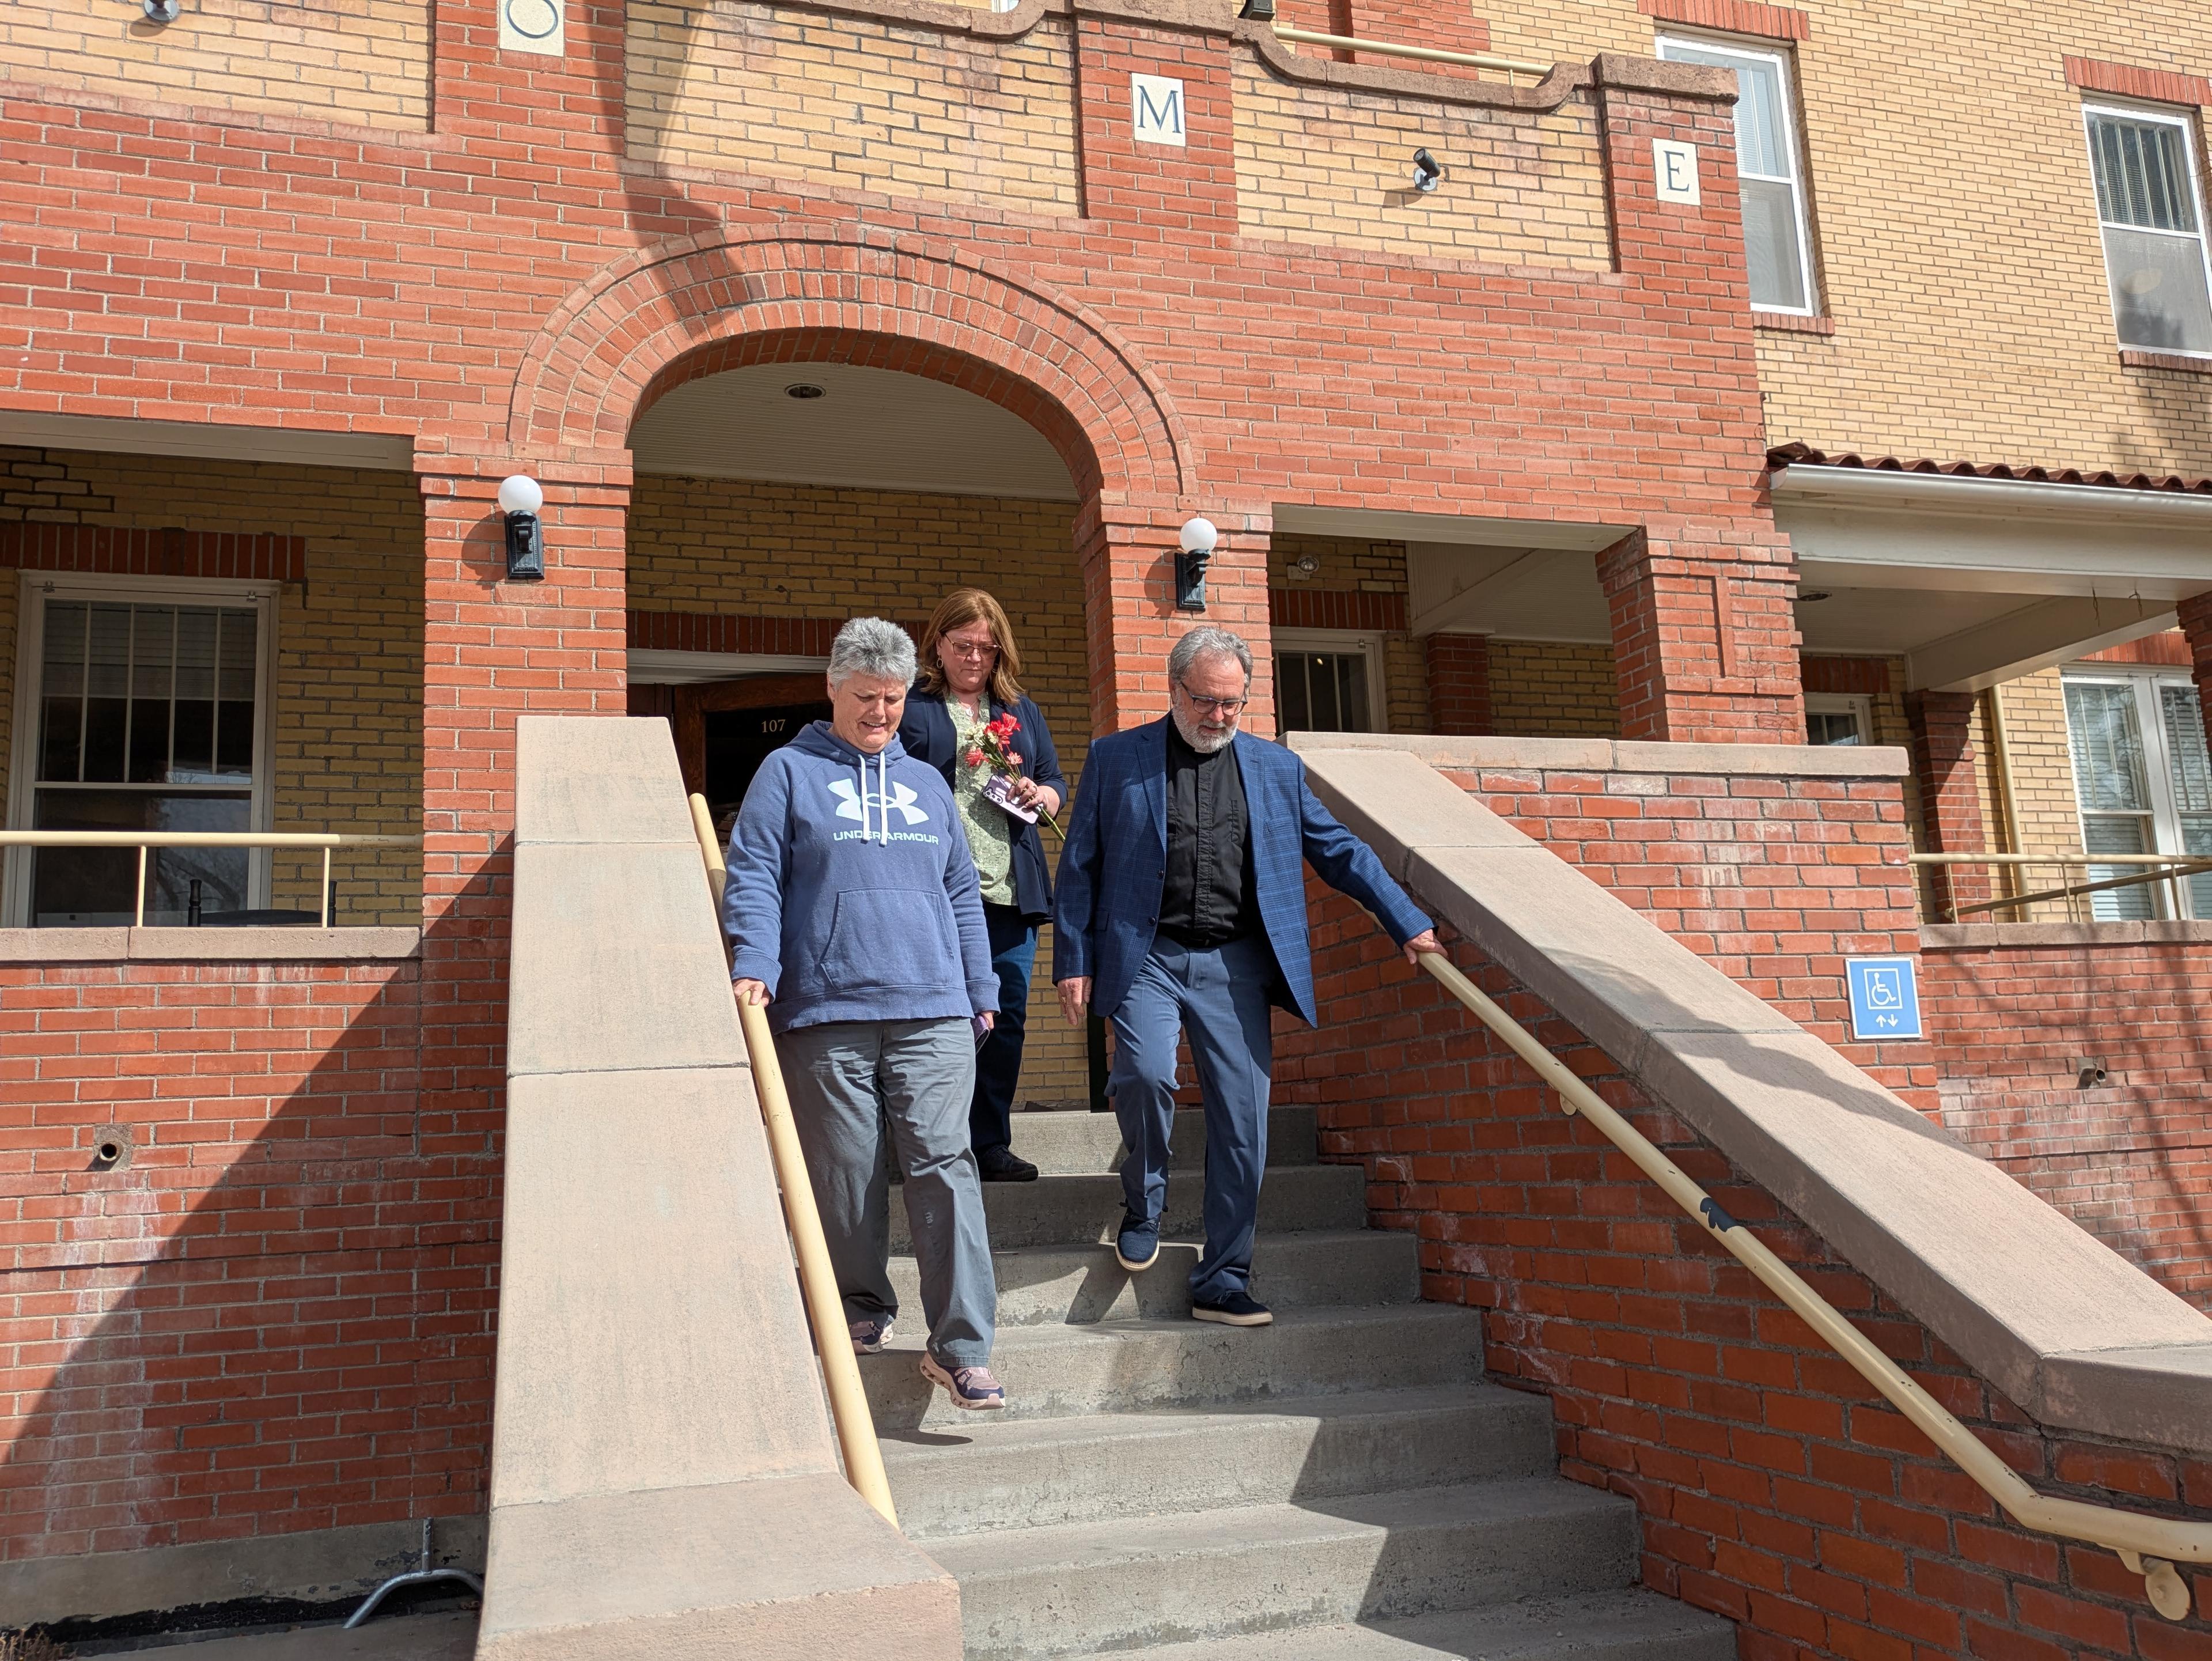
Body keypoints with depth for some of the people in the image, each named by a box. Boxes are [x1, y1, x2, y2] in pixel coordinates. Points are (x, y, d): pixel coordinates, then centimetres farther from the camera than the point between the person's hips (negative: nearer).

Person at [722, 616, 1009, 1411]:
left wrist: (981, 989, 16)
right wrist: (755, 964, -16)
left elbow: (962, 895, 22)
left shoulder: (925, 782, 22)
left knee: (944, 1164, -6)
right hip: (825, 1015, -2)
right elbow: (753, 876, -1)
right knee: (845, 1173, 3)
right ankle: (863, 1307, 24)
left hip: (933, 1012, 2)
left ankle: (960, 1347, -5)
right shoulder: (789, 772, 9)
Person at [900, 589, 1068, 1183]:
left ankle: (991, 1143, 15)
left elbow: (1057, 784, 22)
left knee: (1006, 1017, 5)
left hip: (1010, 889, 4)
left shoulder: (1022, 711, 20)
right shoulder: (909, 707, 6)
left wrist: (1039, 794, -1)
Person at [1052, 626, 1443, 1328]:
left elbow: (1342, 852, 14)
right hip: (1147, 956, -2)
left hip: (1235, 963, 2)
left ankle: (1222, 1282, 12)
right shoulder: (1115, 759, 6)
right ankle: (1143, 1202, 7)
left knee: (1243, 1120, -1)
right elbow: (1080, 868, 6)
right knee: (1145, 1073, -24)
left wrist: (1409, 925, 9)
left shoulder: (1277, 767, 12)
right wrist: (1074, 961, -1)